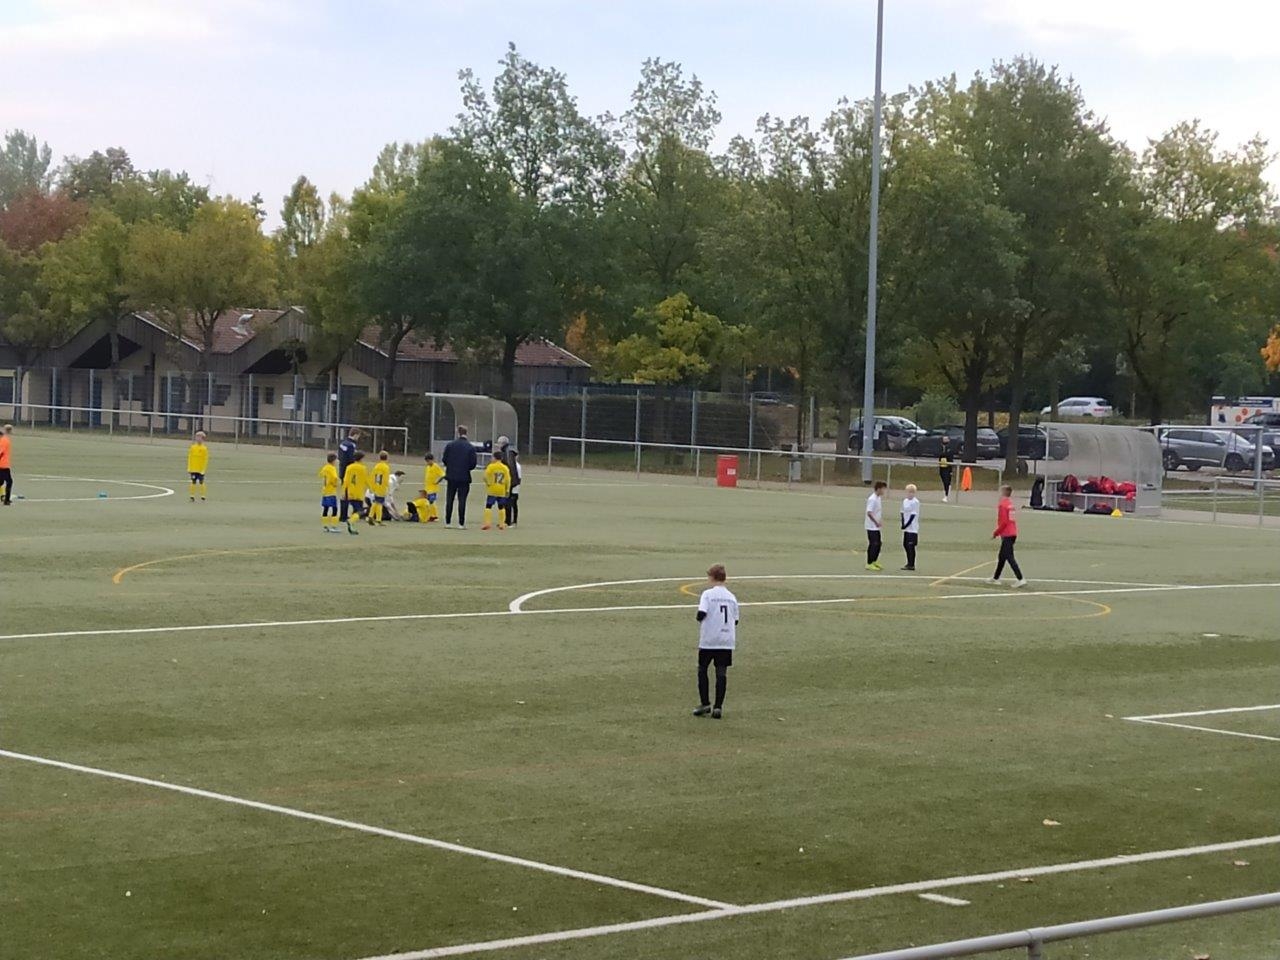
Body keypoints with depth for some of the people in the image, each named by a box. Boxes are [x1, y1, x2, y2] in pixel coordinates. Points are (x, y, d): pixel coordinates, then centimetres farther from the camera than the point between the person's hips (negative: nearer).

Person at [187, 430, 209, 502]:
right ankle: (192, 497, 11)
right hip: (193, 469, 3)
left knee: (201, 483, 1)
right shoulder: (192, 447, 4)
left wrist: (204, 469, -10)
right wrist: (189, 468, 5)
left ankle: (202, 497, 8)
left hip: (201, 469, -3)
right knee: (193, 482, 5)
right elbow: (189, 458, 8)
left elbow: (206, 459, -4)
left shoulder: (204, 448, -5)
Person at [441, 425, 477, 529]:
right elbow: (473, 464, -7)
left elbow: (444, 459, -1)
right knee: (462, 500, 1)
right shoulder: (471, 448, -7)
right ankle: (461, 523, -1)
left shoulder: (450, 445, -3)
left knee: (449, 500, 10)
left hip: (451, 476, 1)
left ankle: (448, 522, 11)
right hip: (464, 477, -1)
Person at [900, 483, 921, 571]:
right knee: (906, 545, 11)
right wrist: (903, 523, -1)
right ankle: (909, 563, 22)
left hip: (913, 528, -7)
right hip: (906, 528, 7)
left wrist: (907, 525, -15)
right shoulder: (905, 501, 11)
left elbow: (913, 515, -13)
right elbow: (903, 512, 12)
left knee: (911, 546, -7)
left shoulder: (915, 502, -10)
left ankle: (911, 565, -3)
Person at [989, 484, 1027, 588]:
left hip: (1007, 535, -9)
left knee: (1010, 558, -9)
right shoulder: (1010, 504, 12)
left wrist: (995, 533, -11)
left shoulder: (1003, 505, -14)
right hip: (1013, 534, 9)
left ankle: (1020, 580, -16)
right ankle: (996, 578, 30)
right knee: (1002, 557, 19)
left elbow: (1004, 522, -19)